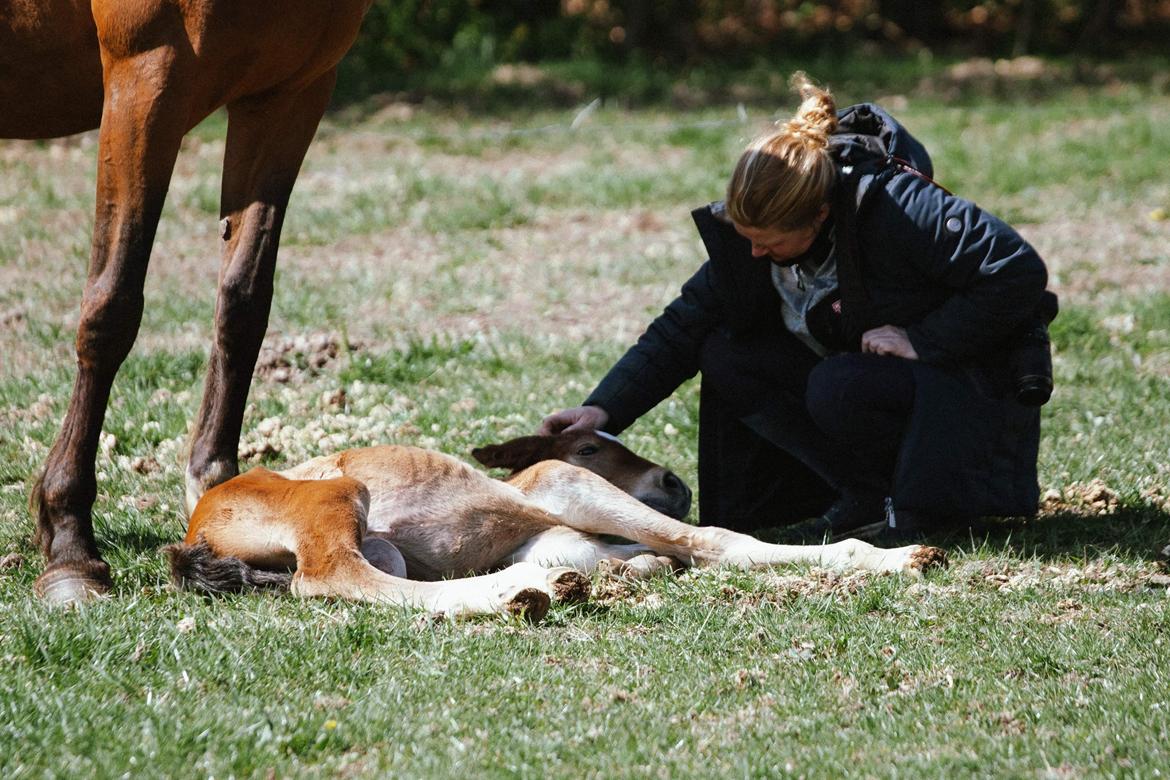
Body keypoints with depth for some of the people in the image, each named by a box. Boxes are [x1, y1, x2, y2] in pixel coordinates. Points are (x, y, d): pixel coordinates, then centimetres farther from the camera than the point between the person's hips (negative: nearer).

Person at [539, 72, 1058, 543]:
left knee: (837, 390, -35)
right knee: (724, 358, -10)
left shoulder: (898, 209, -28)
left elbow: (1019, 273, -27)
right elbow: (682, 328, -5)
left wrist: (922, 340, -26)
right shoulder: (747, 236, -7)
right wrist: (605, 408, -18)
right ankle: (868, 490, -10)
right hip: (859, 377, 8)